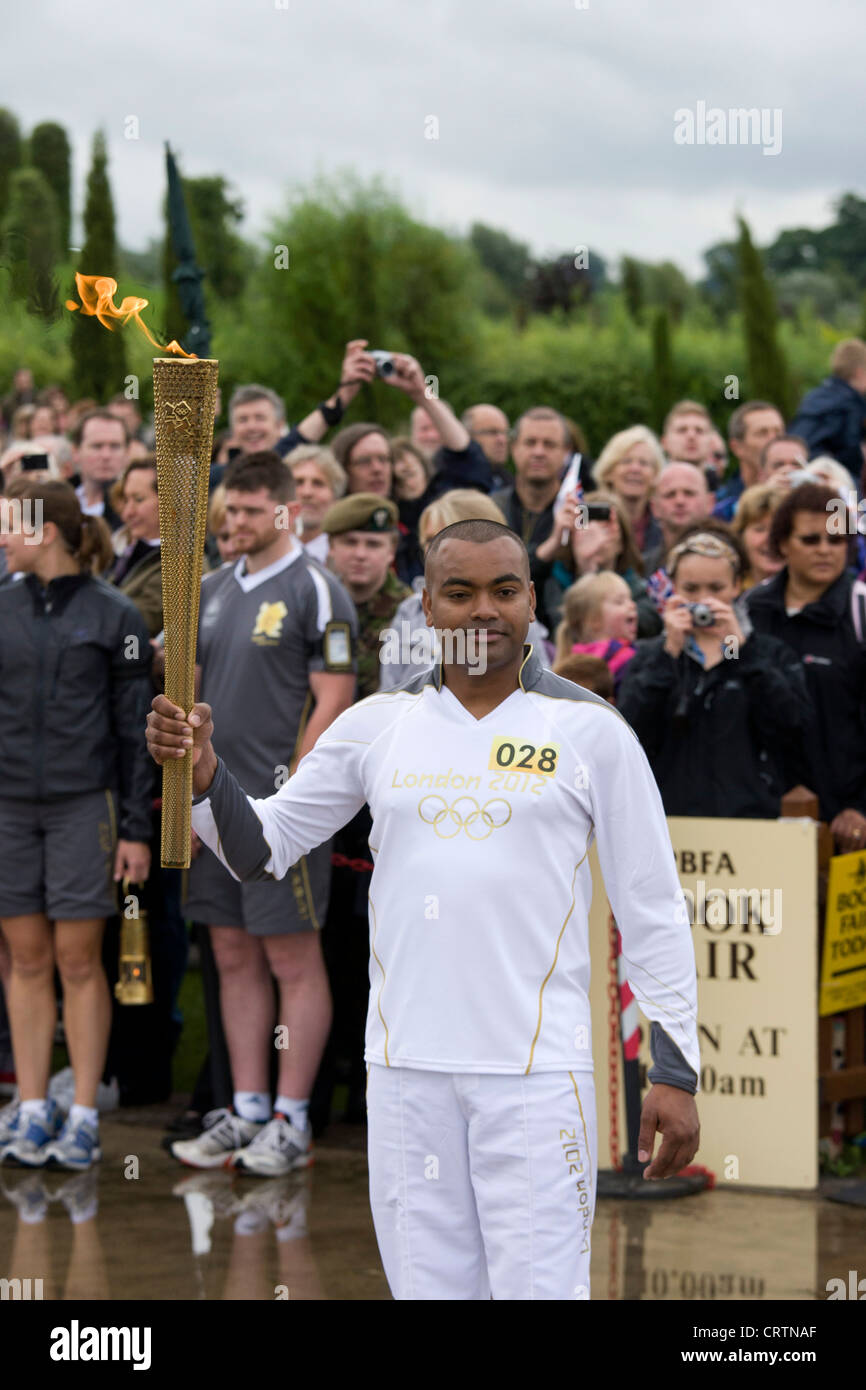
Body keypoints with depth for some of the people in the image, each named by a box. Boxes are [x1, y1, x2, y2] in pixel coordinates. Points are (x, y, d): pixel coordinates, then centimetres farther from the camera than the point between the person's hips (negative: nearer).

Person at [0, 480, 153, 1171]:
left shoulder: (114, 615, -2)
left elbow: (135, 726, 0)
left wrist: (136, 828, -4)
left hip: (82, 804, -3)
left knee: (79, 959, -1)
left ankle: (84, 1116, 4)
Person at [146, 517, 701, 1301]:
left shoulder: (590, 731, 0)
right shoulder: (376, 727, 8)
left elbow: (653, 911, 2)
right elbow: (261, 850, 12)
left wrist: (677, 1070, -3)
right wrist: (201, 770, -8)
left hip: (539, 1071, -3)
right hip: (405, 1067, 3)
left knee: (540, 1289, -8)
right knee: (427, 1288, 9)